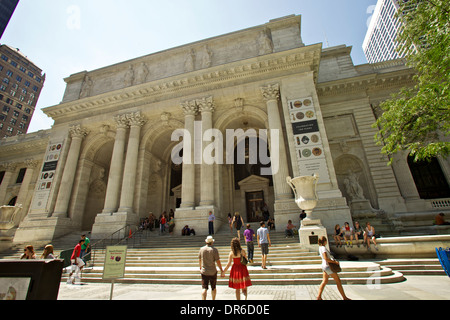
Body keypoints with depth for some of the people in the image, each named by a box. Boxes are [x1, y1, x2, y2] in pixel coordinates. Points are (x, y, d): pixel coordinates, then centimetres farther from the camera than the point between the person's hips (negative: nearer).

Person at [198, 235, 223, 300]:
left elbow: (199, 260, 10)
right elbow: (218, 261, -12)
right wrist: (221, 270, -2)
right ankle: (213, 299, 31)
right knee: (213, 287, 18)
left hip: (204, 271, 1)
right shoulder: (214, 250, -12)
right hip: (213, 272, -1)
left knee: (204, 288, 3)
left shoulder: (201, 249, -2)